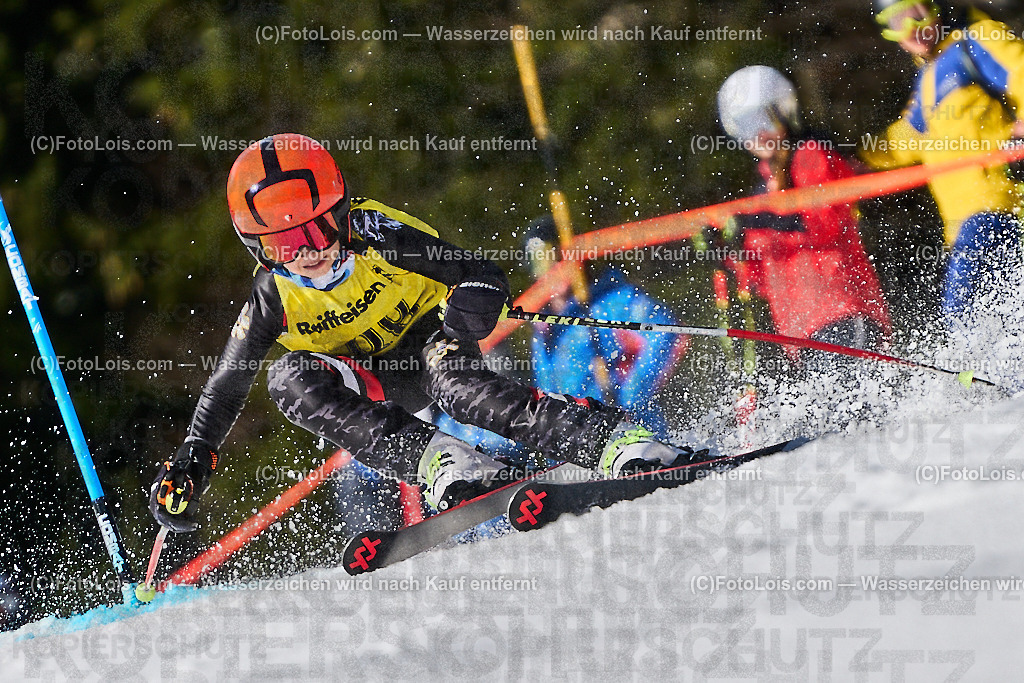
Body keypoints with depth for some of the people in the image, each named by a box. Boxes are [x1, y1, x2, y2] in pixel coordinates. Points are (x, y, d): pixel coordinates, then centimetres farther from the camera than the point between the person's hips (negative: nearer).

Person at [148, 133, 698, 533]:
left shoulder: (376, 236, -22)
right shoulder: (272, 301, -15)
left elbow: (483, 277, -22)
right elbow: (225, 387, -2)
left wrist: (467, 312, -44)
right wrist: (191, 463, -13)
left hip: (428, 341, -3)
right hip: (373, 386, 3)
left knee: (454, 383, -40)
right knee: (291, 378, -29)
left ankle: (622, 443, -49)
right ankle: (442, 463, -41)